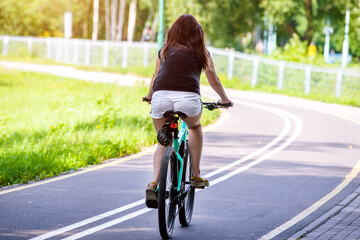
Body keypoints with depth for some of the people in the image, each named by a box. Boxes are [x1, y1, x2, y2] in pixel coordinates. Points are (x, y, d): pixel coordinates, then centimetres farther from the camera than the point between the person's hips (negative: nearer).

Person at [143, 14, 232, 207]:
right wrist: (224, 99, 45)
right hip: (187, 97, -2)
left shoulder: (165, 49, 24)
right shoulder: (200, 52, 19)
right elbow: (214, 81, 28)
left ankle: (154, 182, -1)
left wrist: (149, 96, 54)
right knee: (195, 127, 31)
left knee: (163, 143, 20)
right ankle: (196, 175, 25)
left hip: (161, 97, 2)